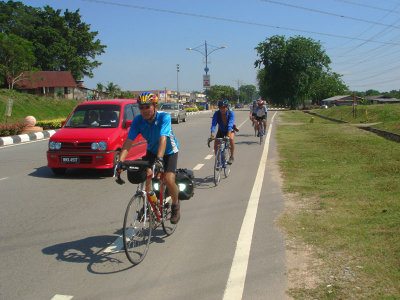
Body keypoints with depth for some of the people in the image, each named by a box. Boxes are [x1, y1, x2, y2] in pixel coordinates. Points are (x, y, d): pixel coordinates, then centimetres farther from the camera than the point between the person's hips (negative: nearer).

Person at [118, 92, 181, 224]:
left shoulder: (164, 117, -29)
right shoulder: (138, 120, -19)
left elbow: (163, 139, -42)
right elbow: (128, 141, -26)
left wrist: (159, 159, -56)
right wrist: (120, 161, -40)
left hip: (169, 152, -3)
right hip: (152, 151, 3)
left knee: (169, 180, -19)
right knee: (146, 174, -21)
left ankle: (175, 205, 10)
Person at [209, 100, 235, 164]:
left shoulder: (231, 113, -28)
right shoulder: (216, 114, -23)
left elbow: (230, 125, -40)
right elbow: (213, 125, -33)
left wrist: (228, 135, -54)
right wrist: (212, 135, -48)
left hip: (230, 130, -2)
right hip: (221, 131, 2)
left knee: (231, 139, -34)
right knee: (216, 146, -12)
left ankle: (232, 157, -15)